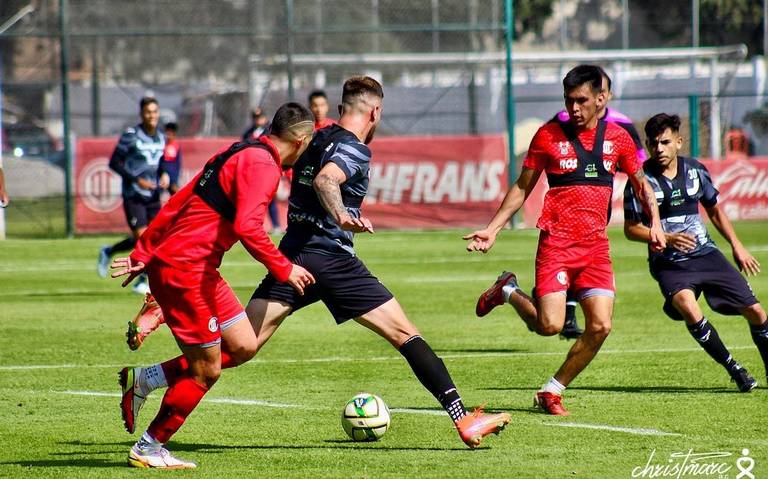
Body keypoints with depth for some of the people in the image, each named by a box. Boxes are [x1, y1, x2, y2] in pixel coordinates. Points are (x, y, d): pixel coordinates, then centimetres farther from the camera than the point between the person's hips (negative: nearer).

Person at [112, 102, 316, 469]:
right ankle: (148, 449, 11)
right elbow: (247, 227, -26)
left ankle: (143, 379, 15)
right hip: (184, 271, -10)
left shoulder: (239, 154, 17)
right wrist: (283, 269, -16)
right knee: (206, 371, -2)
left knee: (242, 346, 9)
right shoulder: (261, 164, -13)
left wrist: (144, 253, 20)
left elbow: (178, 203, 19)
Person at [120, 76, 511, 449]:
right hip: (332, 260, -7)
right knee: (405, 334, -2)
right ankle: (463, 420, -6)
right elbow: (325, 180, -27)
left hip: (293, 253, 7)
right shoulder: (355, 150, -8)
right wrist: (341, 216, -42)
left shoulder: (318, 138, 16)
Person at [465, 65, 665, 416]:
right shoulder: (549, 136, 0)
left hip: (596, 244, 3)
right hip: (557, 240, -3)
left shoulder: (617, 137, 7)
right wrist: (493, 229, 1)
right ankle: (509, 292, 16)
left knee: (600, 326, -8)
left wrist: (655, 223, 4)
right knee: (549, 325, -16)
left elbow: (640, 183, 19)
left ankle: (552, 391, 10)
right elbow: (521, 188, 8)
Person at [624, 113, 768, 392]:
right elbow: (631, 229, -5)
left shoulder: (695, 170, 3)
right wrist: (666, 239, -20)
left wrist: (737, 246, 14)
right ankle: (734, 370, -16)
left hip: (706, 254, 4)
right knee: (689, 310, -33)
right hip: (668, 263, -4)